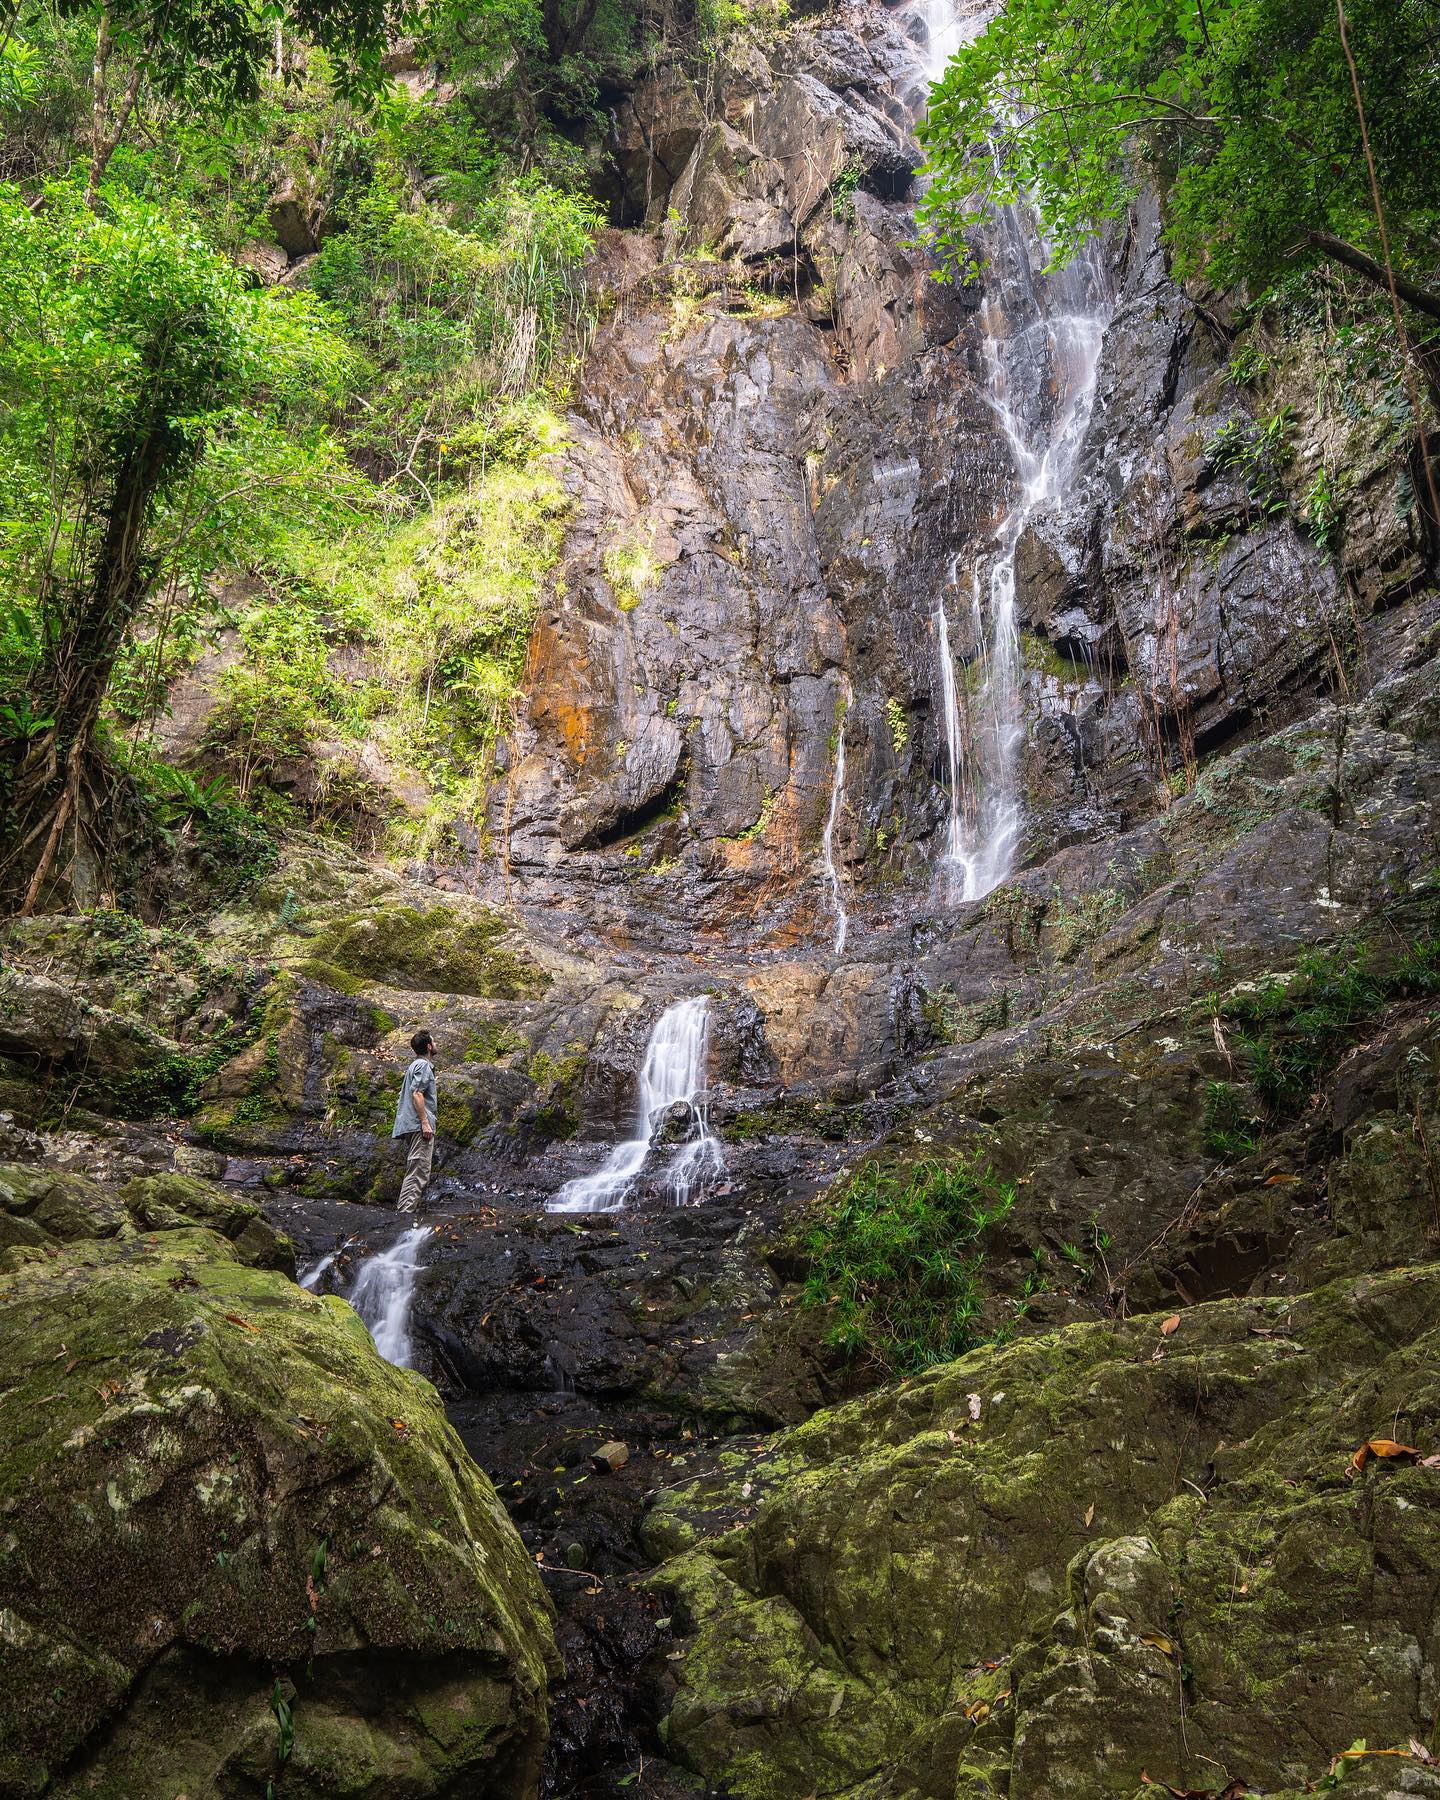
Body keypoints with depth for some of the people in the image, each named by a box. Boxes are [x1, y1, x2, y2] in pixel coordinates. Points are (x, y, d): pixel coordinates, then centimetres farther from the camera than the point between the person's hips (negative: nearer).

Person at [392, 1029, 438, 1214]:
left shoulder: (414, 1065, 25)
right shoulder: (423, 1065, -6)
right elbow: (417, 1093, -17)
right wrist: (425, 1122, -21)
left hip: (409, 1127, 11)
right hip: (419, 1126, -10)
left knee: (414, 1172, 11)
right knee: (418, 1173, -16)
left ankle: (405, 1211, 9)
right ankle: (406, 1212, -24)